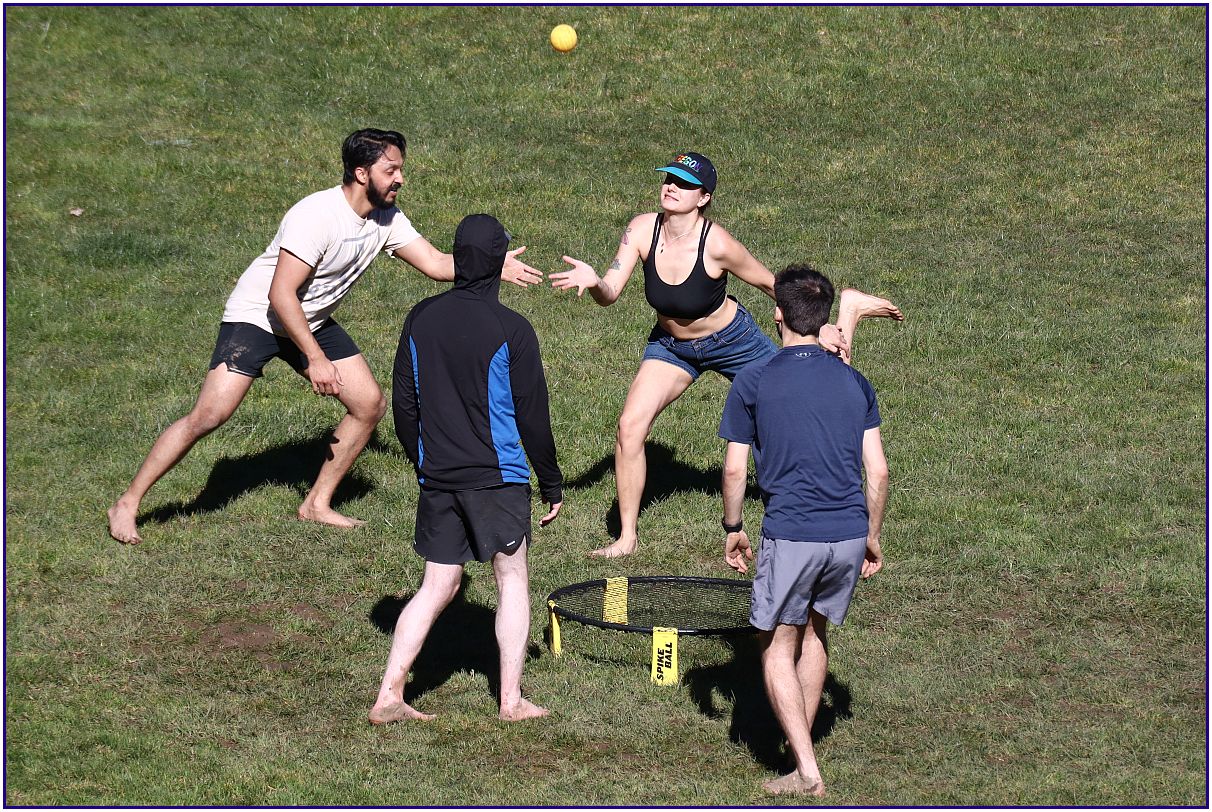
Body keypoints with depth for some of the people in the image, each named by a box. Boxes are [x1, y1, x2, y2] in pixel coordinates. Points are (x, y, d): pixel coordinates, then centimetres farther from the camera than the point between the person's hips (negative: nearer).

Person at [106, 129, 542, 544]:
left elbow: (435, 263, -1)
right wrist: (315, 359, -29)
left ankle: (317, 504, 15)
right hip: (257, 317, -8)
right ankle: (127, 505, -8)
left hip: (313, 323, 8)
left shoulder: (386, 219, -6)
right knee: (209, 416, -18)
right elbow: (280, 295, -30)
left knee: (370, 404, 1)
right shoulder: (317, 216, -29)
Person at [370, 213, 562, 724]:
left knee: (437, 586, 11)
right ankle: (512, 701, 10)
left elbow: (402, 404, 8)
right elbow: (532, 415, -7)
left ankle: (388, 696, 4)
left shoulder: (421, 319, 1)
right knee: (512, 579, 10)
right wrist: (552, 483, 3)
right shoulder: (511, 330, -12)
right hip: (498, 479, -4)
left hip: (436, 478, 4)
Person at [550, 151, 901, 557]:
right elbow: (609, 294, -23)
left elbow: (770, 284, -16)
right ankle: (627, 537, 0)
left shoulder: (716, 244, -32)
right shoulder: (642, 230, -22)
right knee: (630, 426, -14)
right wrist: (593, 281, -47)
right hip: (671, 345, 3)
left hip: (733, 341, -3)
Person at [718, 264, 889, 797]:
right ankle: (801, 745, 30)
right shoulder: (855, 383, 7)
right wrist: (872, 535, 18)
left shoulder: (753, 383, -2)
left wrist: (732, 529, 11)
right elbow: (878, 471, 6)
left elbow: (735, 470, -3)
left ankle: (806, 771, -4)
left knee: (778, 647, 6)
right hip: (849, 532, 4)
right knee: (815, 632, 24)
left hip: (791, 533, -4)